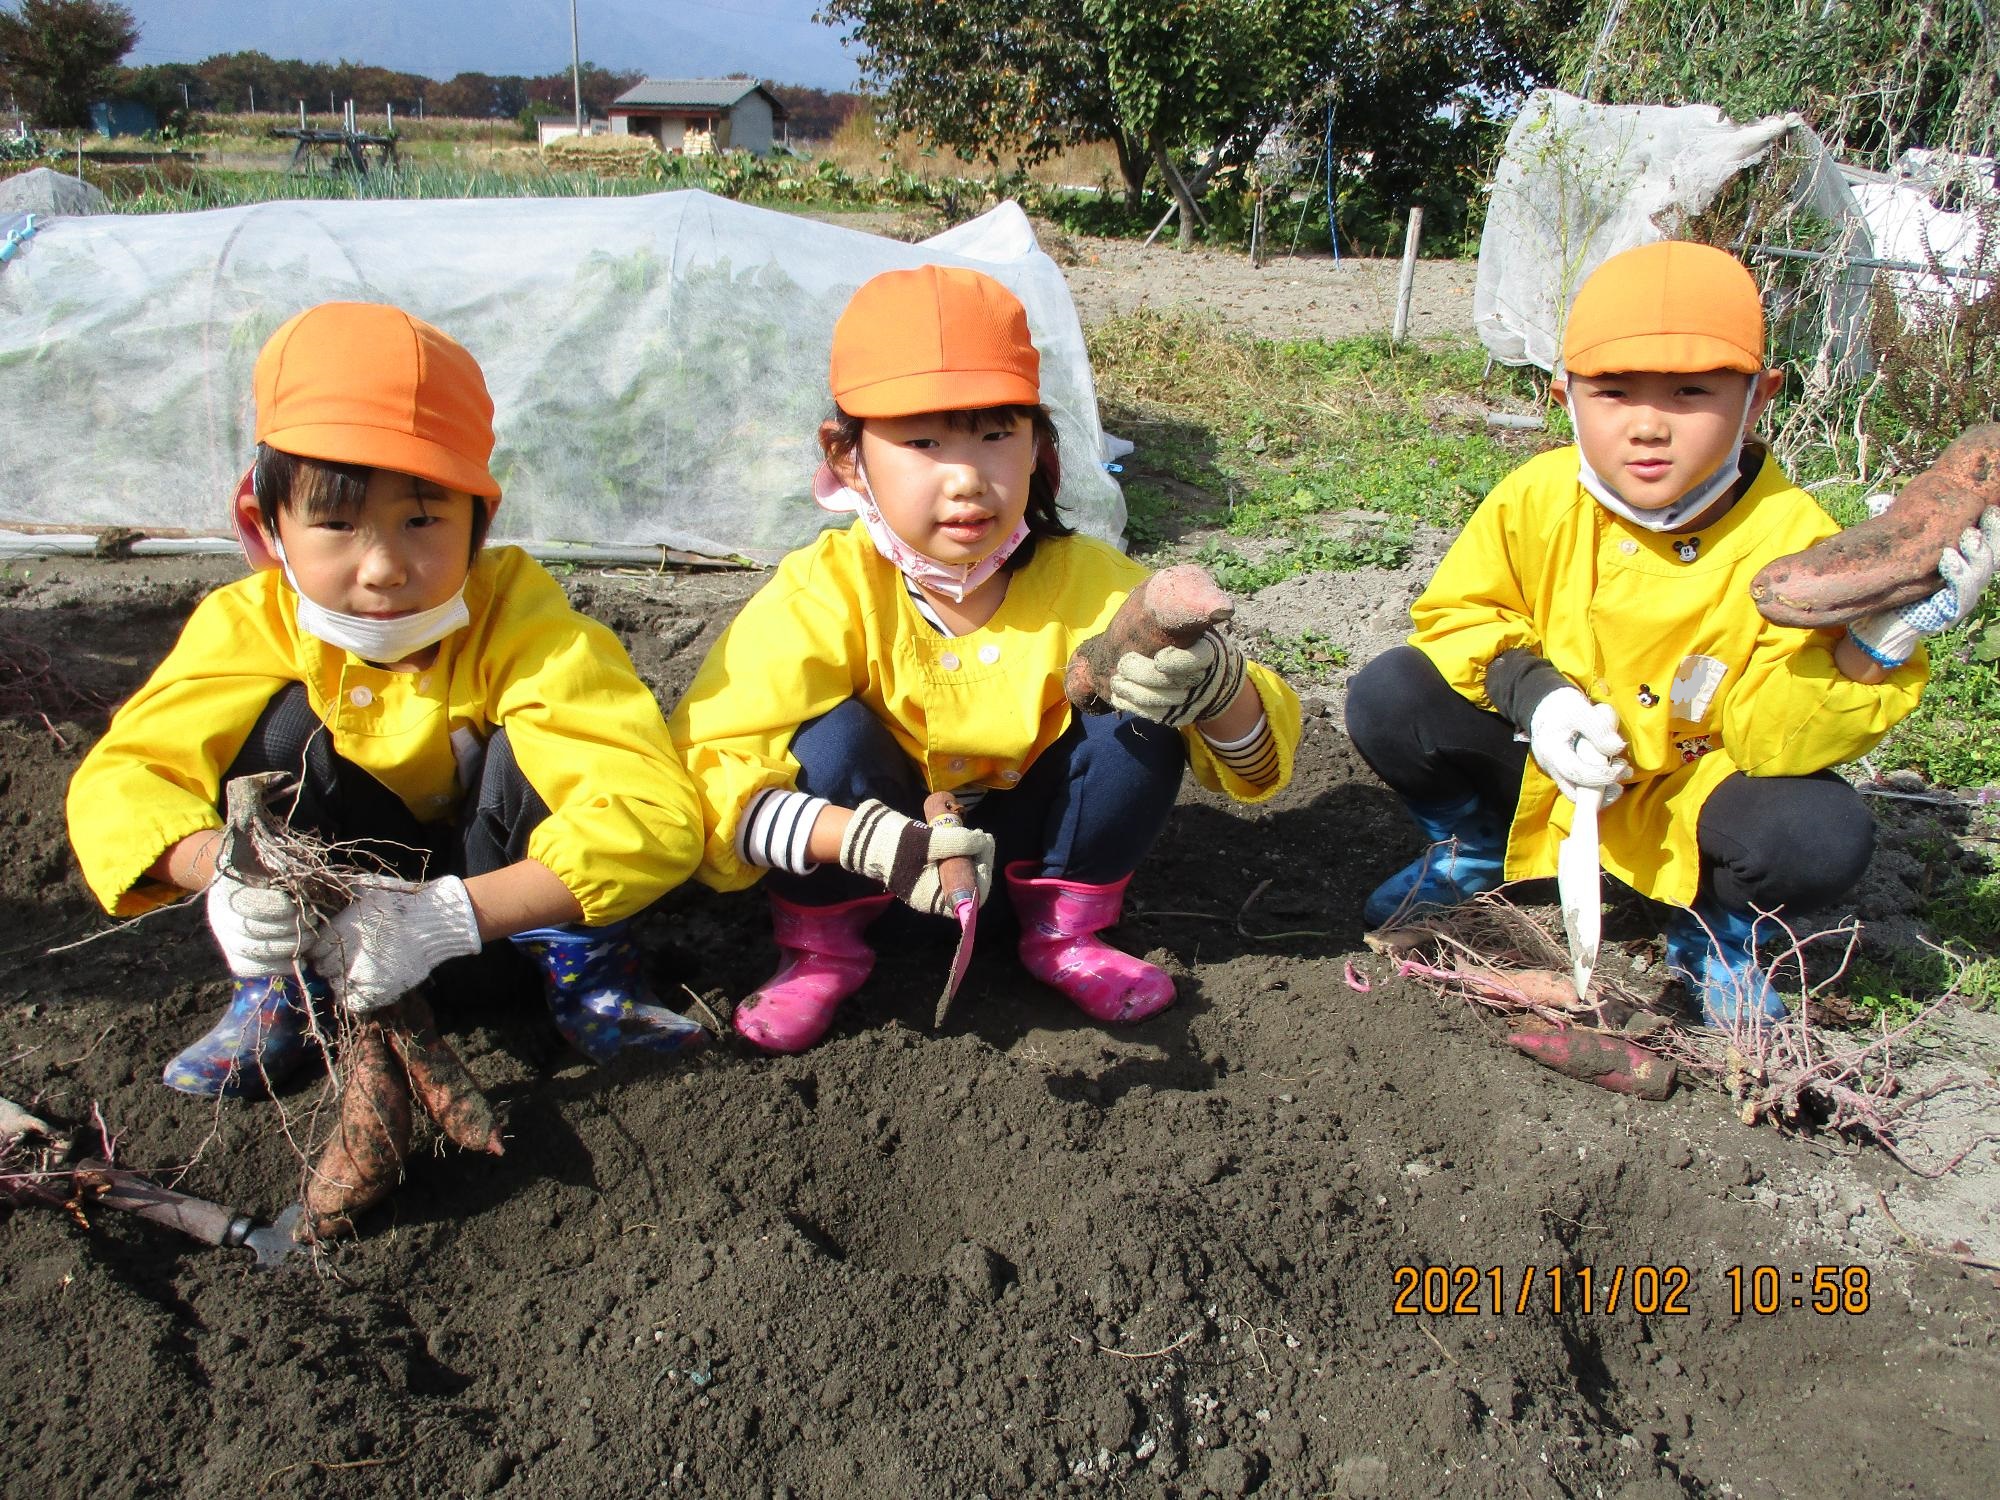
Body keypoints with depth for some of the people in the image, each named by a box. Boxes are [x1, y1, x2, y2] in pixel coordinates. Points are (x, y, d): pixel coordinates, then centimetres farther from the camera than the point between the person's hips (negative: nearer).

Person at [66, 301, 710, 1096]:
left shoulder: (519, 617, -32)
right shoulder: (252, 623, -22)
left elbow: (653, 809, -42)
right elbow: (117, 779, -23)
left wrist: (449, 916, -50)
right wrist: (224, 869, -46)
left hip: (499, 867, -2)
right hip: (348, 874, 2)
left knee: (529, 743, -31)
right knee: (290, 725, -24)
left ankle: (587, 975, -14)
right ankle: (277, 989, -11)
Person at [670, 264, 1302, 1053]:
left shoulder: (1085, 583, -21)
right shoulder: (825, 591, -26)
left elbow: (1258, 761, -19)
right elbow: (701, 772, -33)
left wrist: (1218, 687, -44)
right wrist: (862, 840, -50)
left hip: (1027, 828, 2)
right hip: (876, 817, -1)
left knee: (1139, 721, -22)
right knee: (831, 735, -31)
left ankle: (1065, 928, 2)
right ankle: (821, 945, -3)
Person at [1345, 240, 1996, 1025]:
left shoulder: (1793, 540, -20)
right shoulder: (1537, 498, -15)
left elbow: (1770, 743, -20)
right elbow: (1456, 610, -3)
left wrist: (1872, 647, -38)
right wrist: (1531, 693, -22)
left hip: (1690, 797, -1)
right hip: (1542, 770, 2)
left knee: (1822, 834, -30)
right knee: (1386, 701, -19)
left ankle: (1714, 930, 7)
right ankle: (1474, 847, 12)